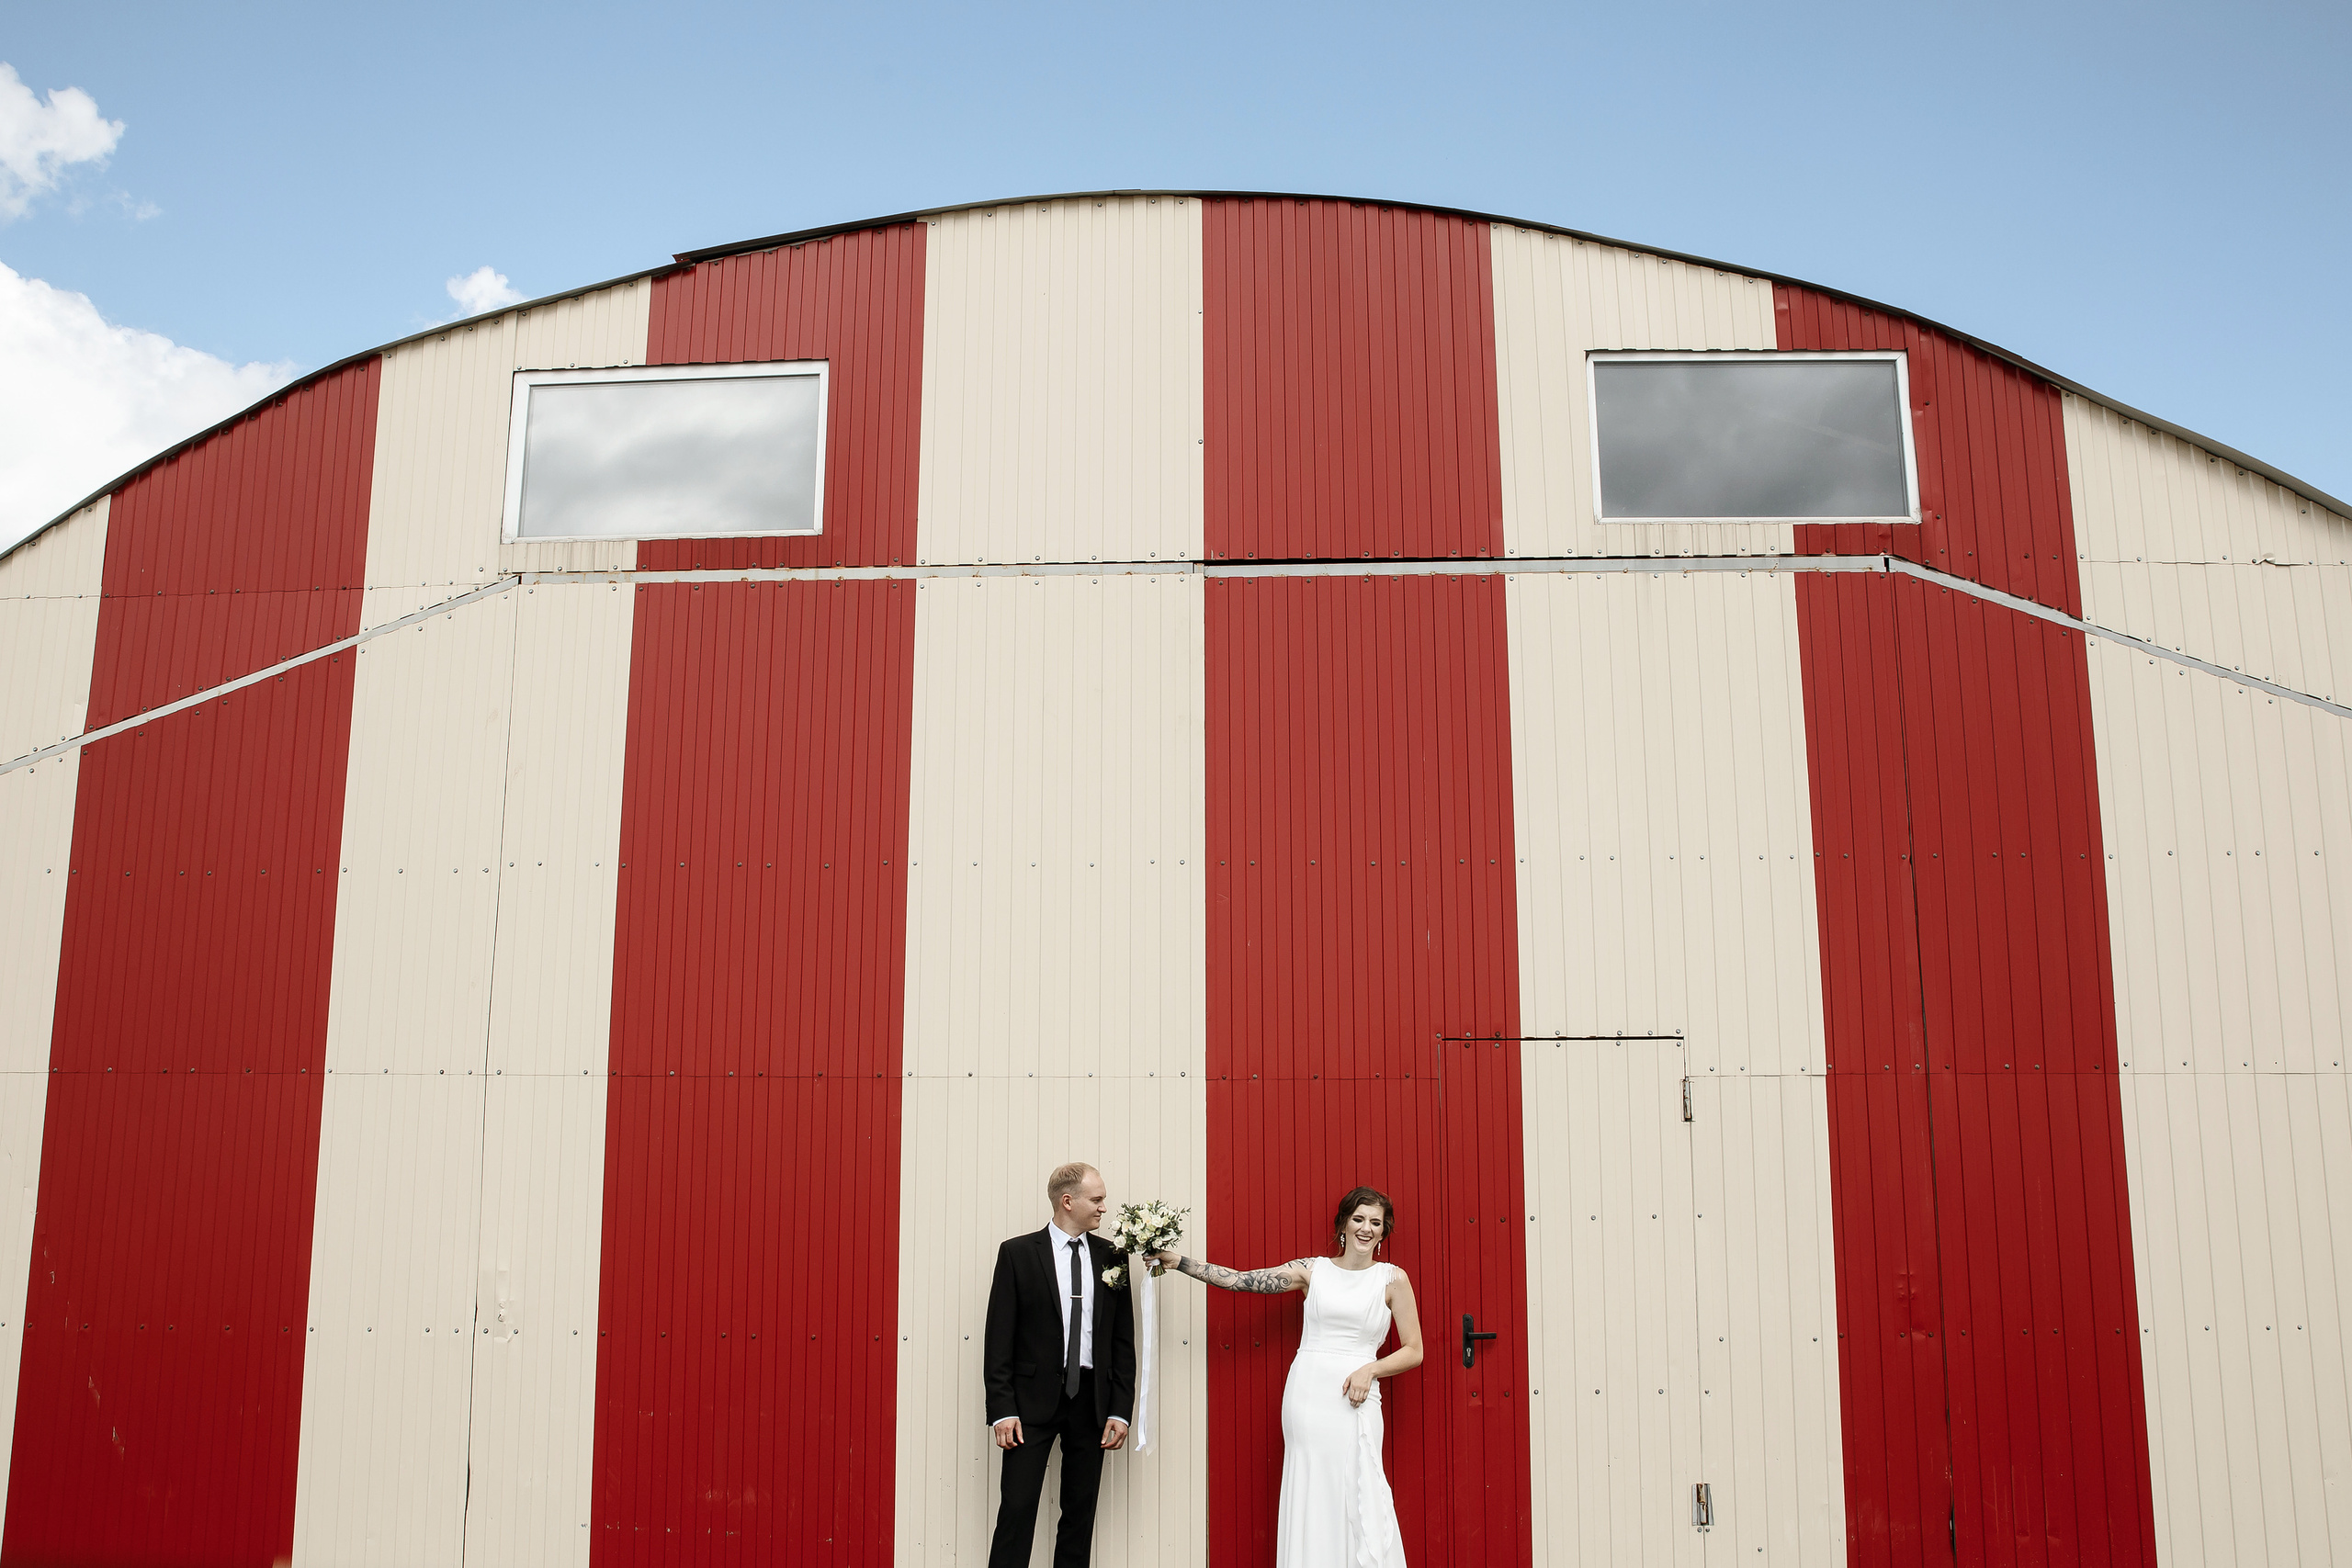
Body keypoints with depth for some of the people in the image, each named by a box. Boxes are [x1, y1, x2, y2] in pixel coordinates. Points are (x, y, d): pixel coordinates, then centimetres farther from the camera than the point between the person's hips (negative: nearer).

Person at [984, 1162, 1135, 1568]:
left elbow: (1123, 1339, 8)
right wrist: (1002, 1409, -11)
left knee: (1081, 1511, 8)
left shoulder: (1110, 1257, 6)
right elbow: (999, 1337, -4)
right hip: (1034, 1398, -3)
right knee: (1017, 1508, -5)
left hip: (1092, 1400, 3)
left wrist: (1120, 1409, 1)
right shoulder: (1017, 1253, -3)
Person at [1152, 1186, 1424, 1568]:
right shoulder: (1313, 1270, 8)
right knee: (1308, 1497, 1)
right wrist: (1178, 1261, 0)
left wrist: (1369, 1370, -9)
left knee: (1358, 1500, -7)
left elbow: (1413, 1351, 7)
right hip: (1306, 1390, 1)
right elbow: (1240, 1280, 5)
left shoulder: (1392, 1278, 5)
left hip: (1355, 1398, -1)